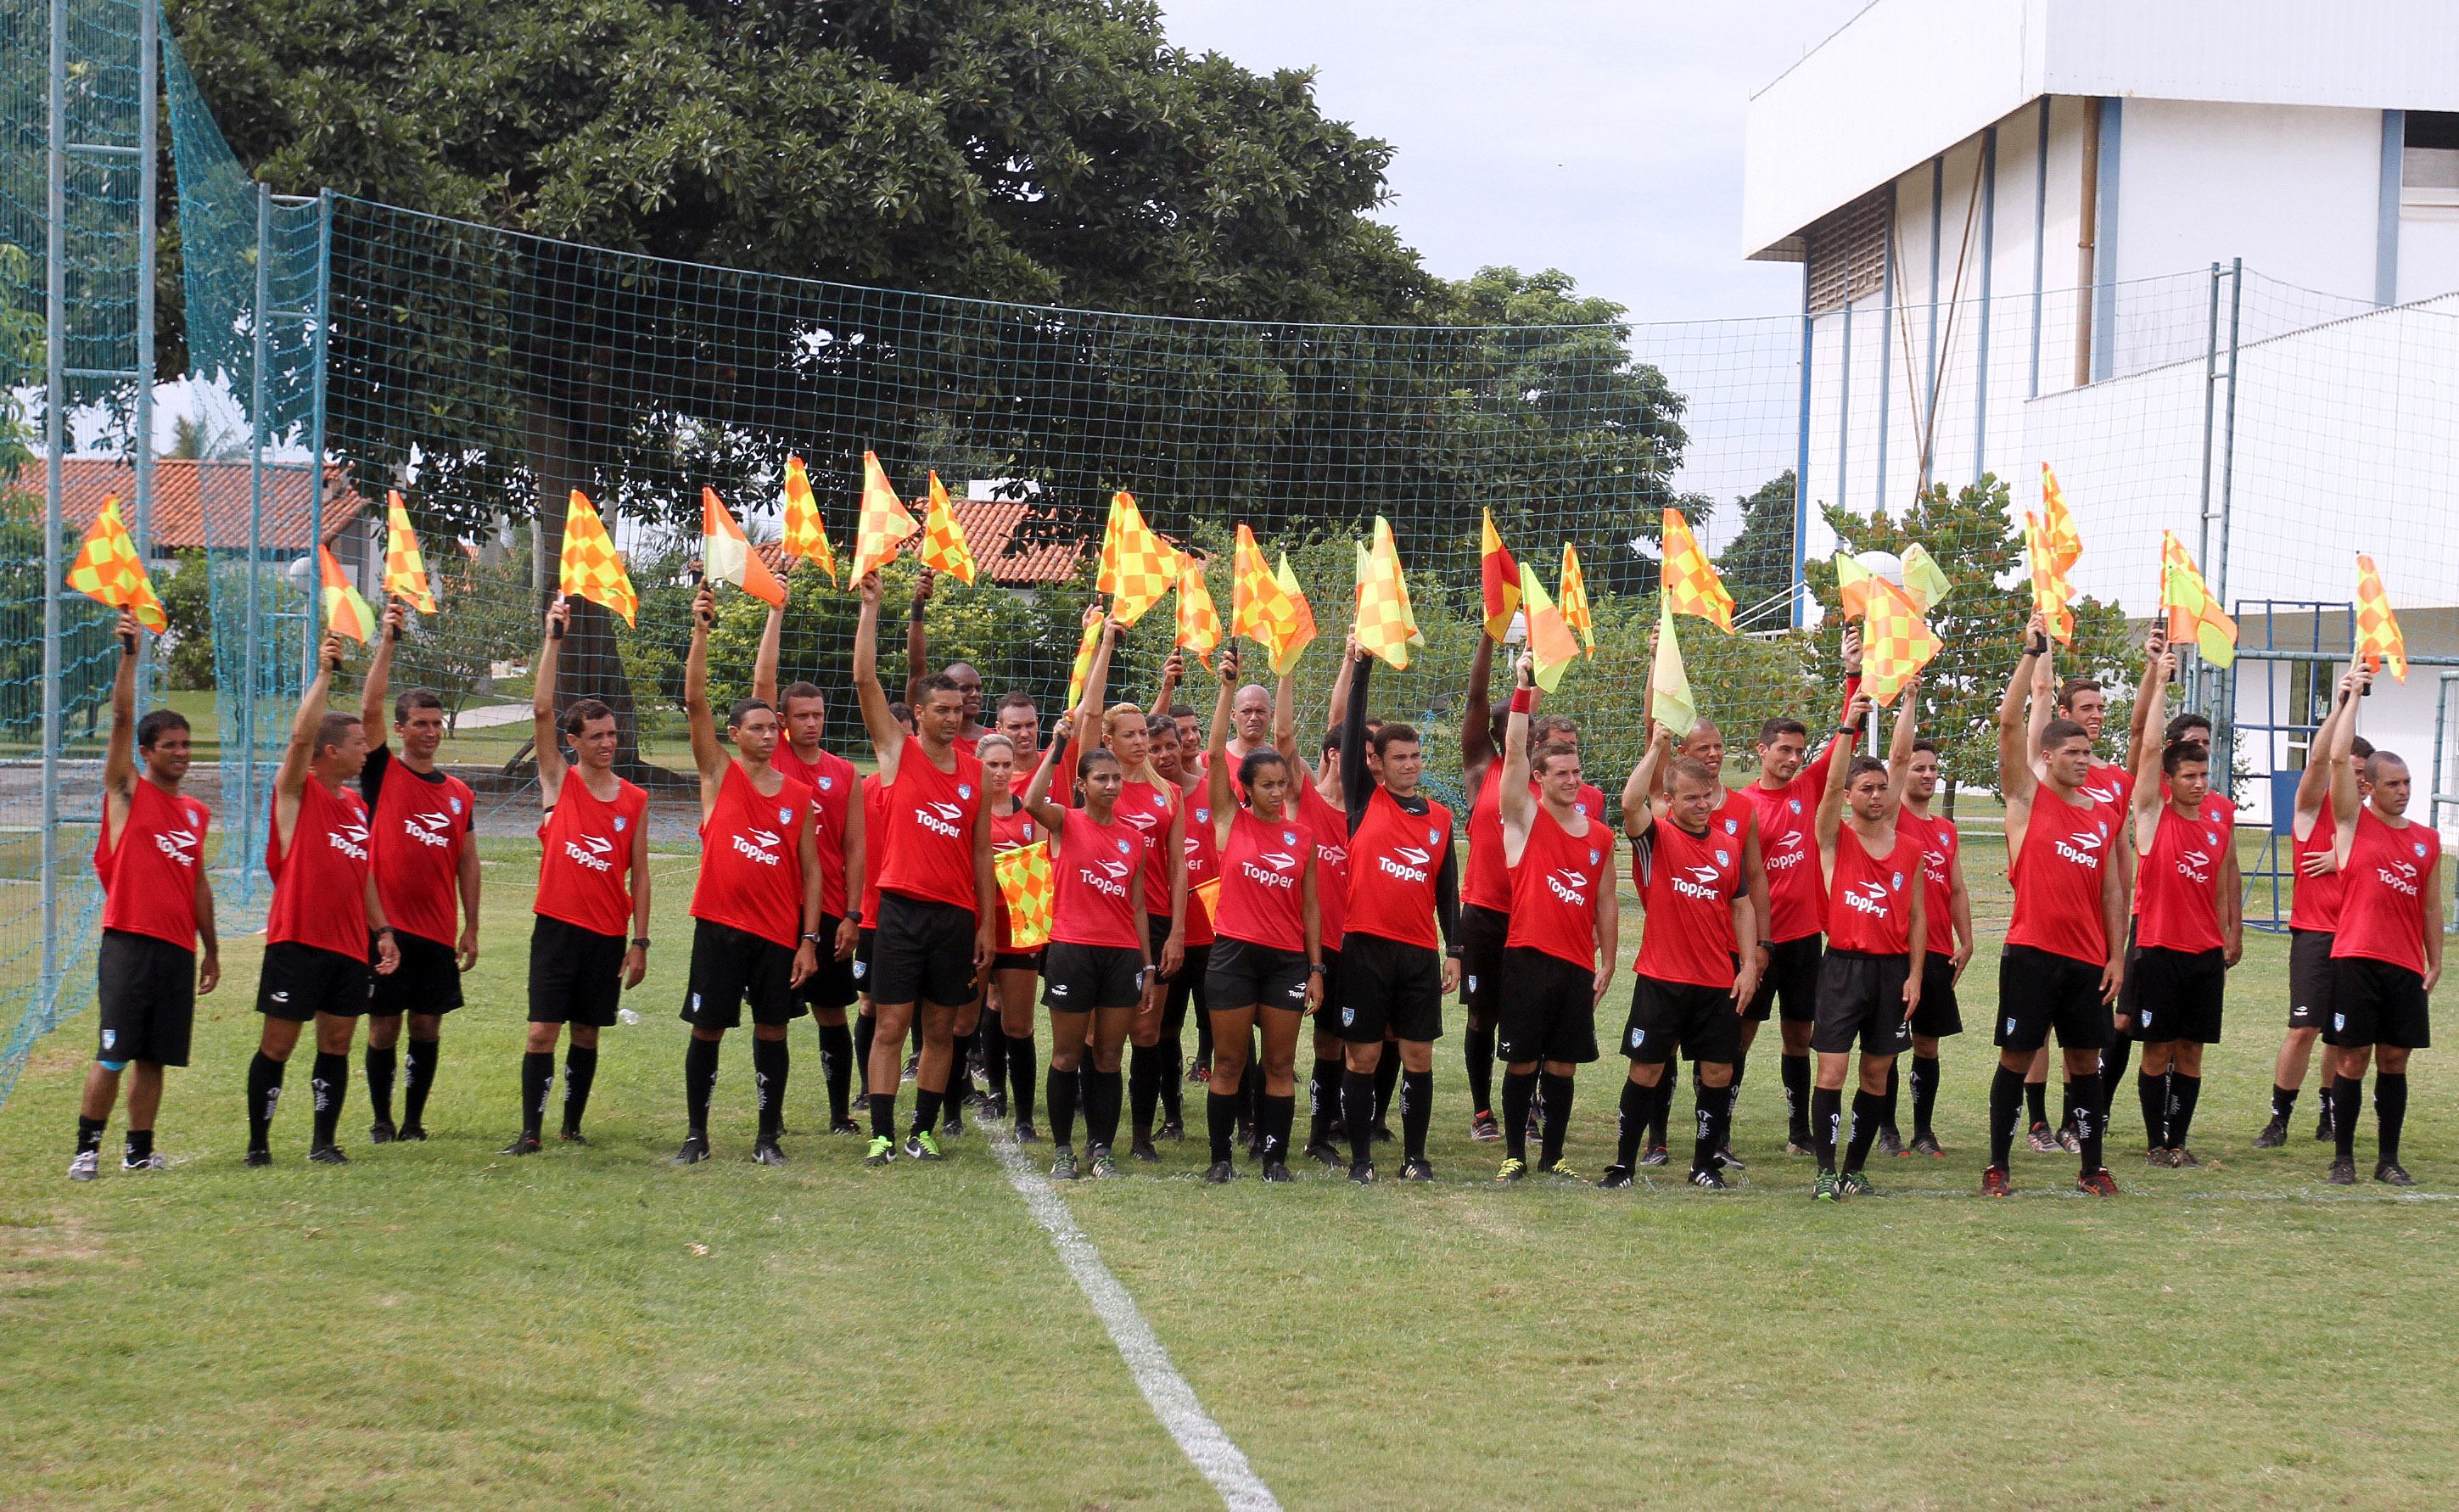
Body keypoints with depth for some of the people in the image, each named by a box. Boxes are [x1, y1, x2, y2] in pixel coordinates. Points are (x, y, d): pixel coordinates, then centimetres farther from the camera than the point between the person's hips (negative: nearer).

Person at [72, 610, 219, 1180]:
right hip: (129, 942, -5)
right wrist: (129, 654, -21)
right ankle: (87, 1148, -1)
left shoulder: (196, 813, 15)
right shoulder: (127, 791, 1)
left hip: (178, 950, 5)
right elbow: (122, 719, -11)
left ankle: (140, 1151, 13)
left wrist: (211, 950, 20)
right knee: (112, 1056, -7)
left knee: (154, 1058, 7)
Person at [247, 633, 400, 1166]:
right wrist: (324, 672, -23)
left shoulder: (356, 805, 15)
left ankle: (324, 1142, 14)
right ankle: (258, 1143, 6)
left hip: (349, 944, 6)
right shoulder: (296, 791, -5)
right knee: (277, 1045, -1)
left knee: (336, 1044, 7)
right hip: (298, 939, -6)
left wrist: (382, 930, 15)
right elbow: (301, 735, -22)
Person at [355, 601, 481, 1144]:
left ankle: (415, 1120, 15)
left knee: (427, 1027, 5)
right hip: (386, 923, -3)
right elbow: (369, 708, -12)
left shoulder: (459, 794, 10)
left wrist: (471, 927, 8)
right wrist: (388, 641, -19)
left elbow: (467, 861, 13)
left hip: (437, 930, 3)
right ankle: (381, 1121, 12)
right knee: (383, 1026, 1)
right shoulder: (382, 773, 0)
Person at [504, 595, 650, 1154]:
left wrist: (640, 941, 3)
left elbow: (639, 874, 7)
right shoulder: (558, 781, 1)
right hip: (558, 924, -2)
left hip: (608, 933, 2)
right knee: (542, 1030, -6)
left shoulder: (634, 799, 5)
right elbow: (542, 710, -9)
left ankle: (573, 1126, 19)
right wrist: (553, 640, -14)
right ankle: (531, 1132, -3)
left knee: (586, 1034, 8)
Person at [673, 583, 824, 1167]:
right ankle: (696, 1134, 12)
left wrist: (809, 939, 0)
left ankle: (769, 1136, 13)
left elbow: (810, 869, 8)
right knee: (707, 1031, 2)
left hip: (779, 932, 2)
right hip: (721, 926, -2)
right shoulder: (719, 775, 2)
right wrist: (701, 631, -19)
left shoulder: (799, 797, 6)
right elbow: (695, 702, -9)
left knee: (773, 1032, 4)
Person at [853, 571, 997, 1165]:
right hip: (902, 908, -3)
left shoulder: (976, 771, 8)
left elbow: (981, 853, 11)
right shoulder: (898, 751, 1)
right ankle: (882, 1135, 0)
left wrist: (987, 923, 7)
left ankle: (923, 1132, 15)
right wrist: (870, 605, -13)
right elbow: (865, 679, -8)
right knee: (890, 1026, -3)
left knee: (941, 1029, 7)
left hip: (956, 915, 3)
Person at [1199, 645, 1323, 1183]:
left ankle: (1276, 1158, 11)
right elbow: (1215, 754, -11)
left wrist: (1316, 968, 6)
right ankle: (1221, 1157, 10)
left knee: (1280, 1064, 5)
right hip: (1234, 952, -2)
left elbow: (1309, 906, 10)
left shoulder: (1302, 835, 7)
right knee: (1228, 1063, 3)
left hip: (1288, 957, 2)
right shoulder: (1230, 820, 0)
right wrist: (1227, 688, -19)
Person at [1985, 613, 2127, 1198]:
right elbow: (2008, 720, -11)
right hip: (2032, 951, -4)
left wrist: (2116, 956, 6)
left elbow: (2112, 891, 13)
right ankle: (1997, 1166, 8)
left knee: (2085, 1061, 7)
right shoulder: (2027, 797, 0)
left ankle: (2092, 1167, 14)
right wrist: (2032, 653, -14)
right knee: (2016, 1059, 1)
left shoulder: (2105, 817, 11)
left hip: (2088, 957, 4)